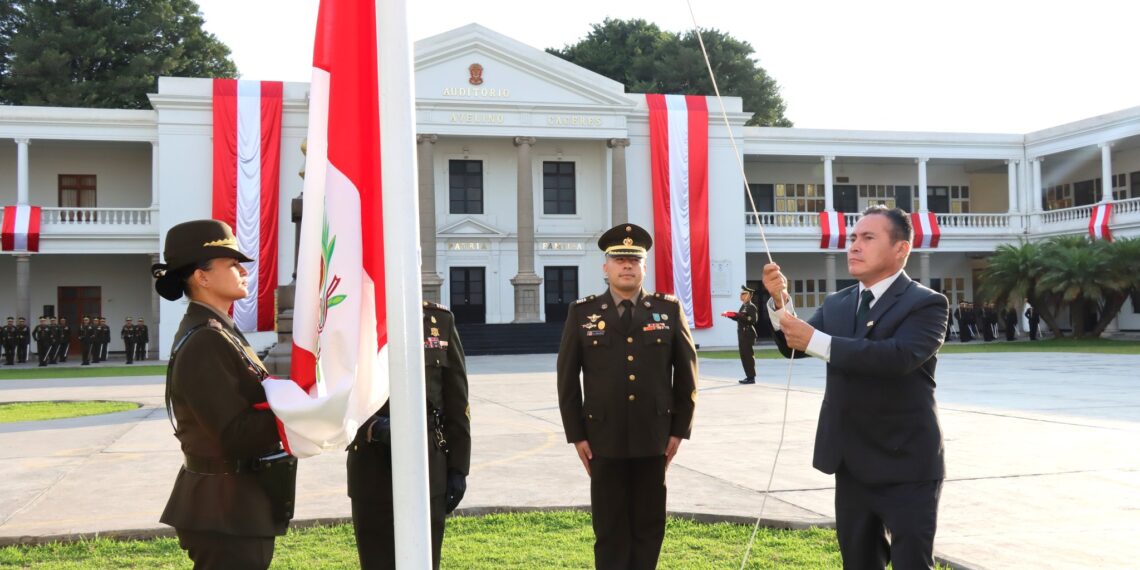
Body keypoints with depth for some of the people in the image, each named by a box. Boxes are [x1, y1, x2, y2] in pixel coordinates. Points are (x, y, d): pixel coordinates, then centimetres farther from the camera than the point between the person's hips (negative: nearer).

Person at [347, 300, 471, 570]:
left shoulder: (440, 320, 5)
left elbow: (457, 401, 5)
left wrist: (458, 468, 2)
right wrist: (376, 428, -21)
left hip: (428, 470, 1)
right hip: (372, 471, 0)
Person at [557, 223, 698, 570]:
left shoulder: (669, 310, 4)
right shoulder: (582, 313, 2)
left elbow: (686, 372, 5)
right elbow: (567, 378, 2)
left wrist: (680, 428, 1)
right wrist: (576, 435, -2)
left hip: (654, 437, 1)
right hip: (603, 439, -1)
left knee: (650, 525, 10)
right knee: (610, 528, 6)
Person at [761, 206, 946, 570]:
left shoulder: (926, 304, -11)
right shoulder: (836, 304, 10)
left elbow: (899, 355, -28)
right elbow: (793, 346, 1)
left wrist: (816, 341, -31)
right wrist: (780, 301, -17)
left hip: (906, 466, -6)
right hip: (852, 465, 7)